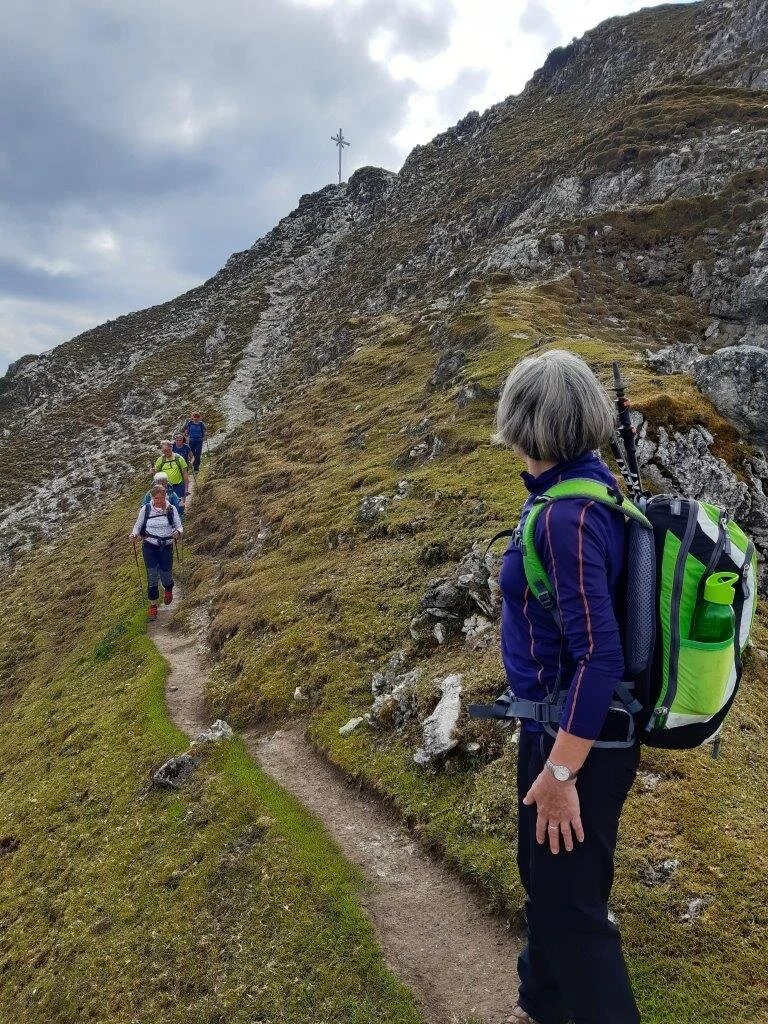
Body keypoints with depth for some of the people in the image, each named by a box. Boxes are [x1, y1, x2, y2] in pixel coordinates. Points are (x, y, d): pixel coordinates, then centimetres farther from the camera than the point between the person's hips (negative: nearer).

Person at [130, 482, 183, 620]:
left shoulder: (171, 509, -3)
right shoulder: (146, 509, -3)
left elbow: (179, 526, -1)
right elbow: (138, 525, 5)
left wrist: (178, 532, -25)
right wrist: (134, 534, -15)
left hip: (166, 547, 0)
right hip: (149, 547, 0)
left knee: (165, 575, 4)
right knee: (152, 576, -4)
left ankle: (168, 589, 42)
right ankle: (153, 605, 11)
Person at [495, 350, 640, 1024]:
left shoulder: (567, 516, -28)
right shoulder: (596, 484, 1)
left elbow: (600, 655, -28)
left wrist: (560, 771, -23)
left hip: (577, 739, -10)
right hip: (556, 721, 10)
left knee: (569, 903, 10)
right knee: (542, 877, 27)